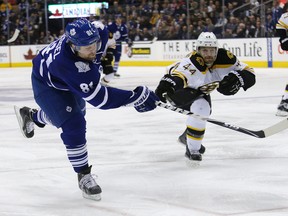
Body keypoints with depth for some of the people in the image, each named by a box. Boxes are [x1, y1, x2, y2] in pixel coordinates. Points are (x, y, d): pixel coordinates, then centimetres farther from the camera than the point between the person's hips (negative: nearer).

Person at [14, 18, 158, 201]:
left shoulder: (97, 33, -31)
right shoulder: (66, 64, -48)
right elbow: (99, 98, -47)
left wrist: (95, 64, 7)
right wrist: (135, 97, -49)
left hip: (69, 80, 8)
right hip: (46, 83, -8)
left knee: (76, 112, 30)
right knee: (74, 125, -21)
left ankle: (30, 115, 57)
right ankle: (84, 176, -3)